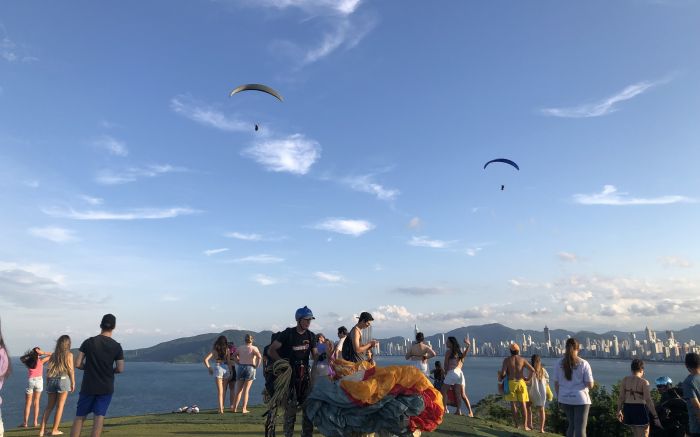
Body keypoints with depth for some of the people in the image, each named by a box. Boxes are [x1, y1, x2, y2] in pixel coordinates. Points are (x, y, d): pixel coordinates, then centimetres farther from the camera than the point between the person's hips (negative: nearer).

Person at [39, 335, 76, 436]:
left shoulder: (53, 355, 9)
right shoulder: (69, 354, -2)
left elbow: (48, 370, 8)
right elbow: (71, 370, -5)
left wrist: (47, 383, 15)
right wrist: (73, 383, 1)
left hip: (52, 380, 4)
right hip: (63, 379, -4)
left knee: (49, 406, 14)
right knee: (60, 406, 3)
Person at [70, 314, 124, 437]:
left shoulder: (88, 342, -4)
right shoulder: (116, 346, -4)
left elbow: (78, 364, -6)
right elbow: (120, 369, -6)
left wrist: (88, 367, 13)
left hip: (88, 386, 1)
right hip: (106, 387, 0)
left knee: (80, 416, 10)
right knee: (99, 416, 2)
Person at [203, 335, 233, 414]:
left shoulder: (214, 350, 1)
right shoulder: (227, 350, 1)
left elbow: (206, 359, -5)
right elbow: (229, 362, 1)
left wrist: (209, 368, 5)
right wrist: (231, 372, 7)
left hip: (217, 368, -1)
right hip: (226, 368, 1)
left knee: (219, 390, 2)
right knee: (224, 390, 14)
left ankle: (220, 408, -7)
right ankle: (222, 407, 20)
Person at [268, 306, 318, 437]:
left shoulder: (311, 336, 7)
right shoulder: (288, 334, -7)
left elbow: (315, 355, 7)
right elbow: (271, 351, -6)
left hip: (304, 374, 5)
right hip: (289, 374, -5)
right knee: (290, 406, -4)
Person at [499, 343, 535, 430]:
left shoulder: (507, 360, -4)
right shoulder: (522, 359, 1)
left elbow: (503, 373, -13)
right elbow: (532, 370, -7)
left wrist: (503, 376, 10)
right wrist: (528, 378, 8)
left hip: (511, 383, -1)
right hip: (521, 383, 1)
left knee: (513, 404, 9)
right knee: (523, 404, 7)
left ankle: (516, 424, 9)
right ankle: (525, 425, 6)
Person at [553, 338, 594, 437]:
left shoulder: (559, 364, 0)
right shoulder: (583, 364, -9)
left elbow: (556, 384, 3)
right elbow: (590, 385, -9)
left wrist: (559, 397, 16)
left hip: (565, 399, 4)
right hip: (580, 399, -4)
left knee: (572, 425, 20)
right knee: (580, 428, 2)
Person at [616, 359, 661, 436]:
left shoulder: (625, 380, 3)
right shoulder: (644, 382, -10)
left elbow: (621, 397, 3)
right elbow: (648, 400, -16)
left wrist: (619, 410, 13)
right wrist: (655, 417, -14)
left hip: (628, 409, 5)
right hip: (640, 409, -5)